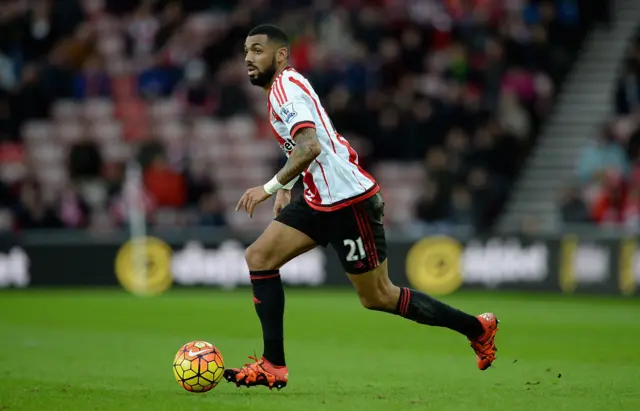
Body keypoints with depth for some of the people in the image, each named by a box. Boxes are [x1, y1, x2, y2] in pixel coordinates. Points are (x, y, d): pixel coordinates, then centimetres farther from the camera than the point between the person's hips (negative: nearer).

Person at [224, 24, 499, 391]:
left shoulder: (287, 86, -16)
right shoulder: (283, 88, 14)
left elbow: (309, 147, -30)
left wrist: (272, 187, -27)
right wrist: (286, 187, 19)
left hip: (349, 200, -10)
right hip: (321, 201, 10)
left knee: (377, 298, 0)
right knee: (259, 257, -3)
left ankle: (477, 328, 14)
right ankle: (273, 366, -5)